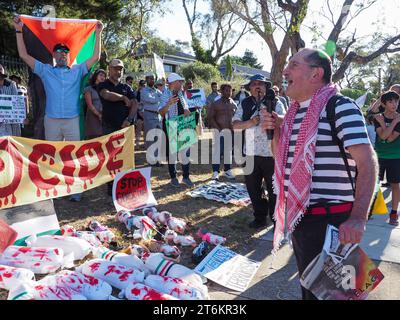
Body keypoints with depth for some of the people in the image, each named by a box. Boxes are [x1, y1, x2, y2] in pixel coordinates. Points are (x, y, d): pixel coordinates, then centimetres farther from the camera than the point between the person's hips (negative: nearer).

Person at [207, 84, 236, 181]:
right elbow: (210, 117, -2)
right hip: (219, 131, -4)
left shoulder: (233, 104, 11)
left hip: (230, 131, 4)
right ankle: (215, 172, 2)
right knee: (218, 151, -6)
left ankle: (227, 170, 21)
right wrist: (218, 129, -11)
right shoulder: (216, 104, 1)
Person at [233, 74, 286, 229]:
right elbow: (235, 124, 1)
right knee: (253, 188, 13)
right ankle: (260, 218, 31)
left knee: (274, 189, 4)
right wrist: (251, 122, -15)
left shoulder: (275, 103, 2)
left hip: (271, 153, -3)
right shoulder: (244, 104, 9)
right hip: (250, 153, 4)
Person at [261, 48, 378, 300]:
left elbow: (367, 160, -20)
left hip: (330, 219, -7)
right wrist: (276, 130, 0)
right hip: (298, 214, 8)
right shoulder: (294, 111, 10)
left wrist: (358, 218, -30)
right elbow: (283, 157, 19)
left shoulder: (340, 107, -13)